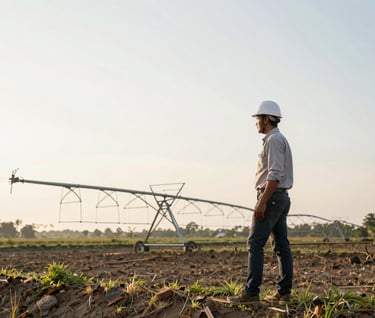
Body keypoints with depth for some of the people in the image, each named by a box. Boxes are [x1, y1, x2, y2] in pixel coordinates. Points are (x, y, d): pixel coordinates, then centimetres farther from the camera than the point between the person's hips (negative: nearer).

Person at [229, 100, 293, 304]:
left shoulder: (274, 140, -12)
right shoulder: (280, 140, 20)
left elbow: (275, 175, -22)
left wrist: (262, 202, -24)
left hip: (271, 197, -10)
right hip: (281, 198, 10)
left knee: (255, 244, -10)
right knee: (281, 246, 7)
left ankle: (251, 292, -10)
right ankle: (284, 292, 9)